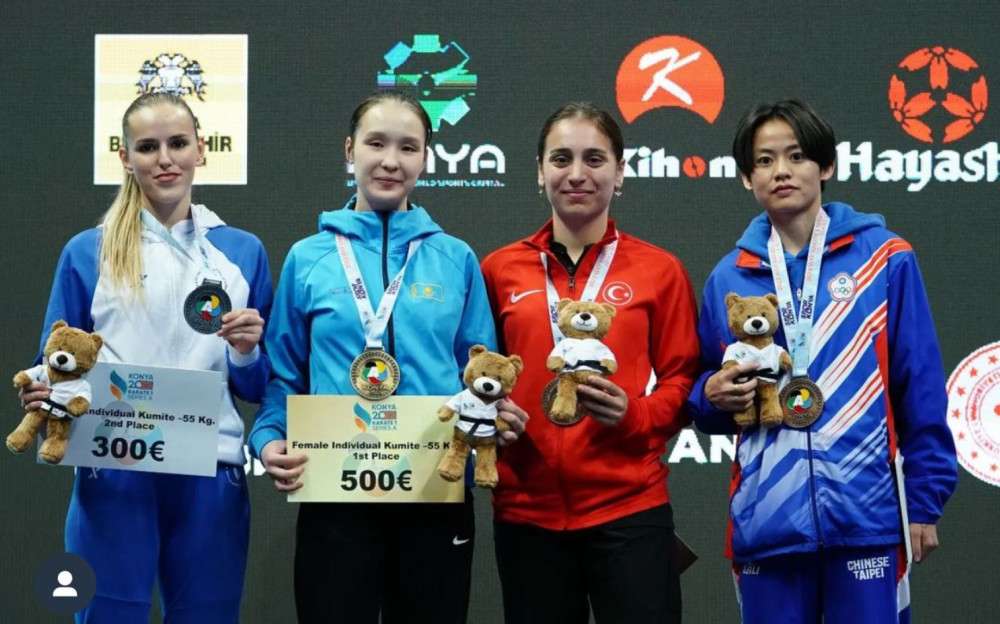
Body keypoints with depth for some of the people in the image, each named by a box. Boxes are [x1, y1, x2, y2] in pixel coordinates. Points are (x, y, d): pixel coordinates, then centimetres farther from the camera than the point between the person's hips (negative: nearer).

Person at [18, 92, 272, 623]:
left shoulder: (243, 251, 11)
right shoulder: (87, 253, 6)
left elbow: (258, 387, 13)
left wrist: (246, 353, -8)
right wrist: (43, 396, -14)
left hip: (210, 477, 2)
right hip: (114, 475, -2)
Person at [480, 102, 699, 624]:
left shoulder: (659, 270, 3)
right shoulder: (500, 269, 7)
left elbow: (683, 381, 4)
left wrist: (632, 414, -14)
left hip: (628, 508, -2)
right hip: (526, 510, 2)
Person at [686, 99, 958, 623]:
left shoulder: (884, 259, 0)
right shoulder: (729, 277, 8)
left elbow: (920, 390, 0)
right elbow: (705, 392, 18)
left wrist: (924, 501, -3)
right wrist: (713, 394, -5)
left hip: (867, 516, -2)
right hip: (766, 520, 3)